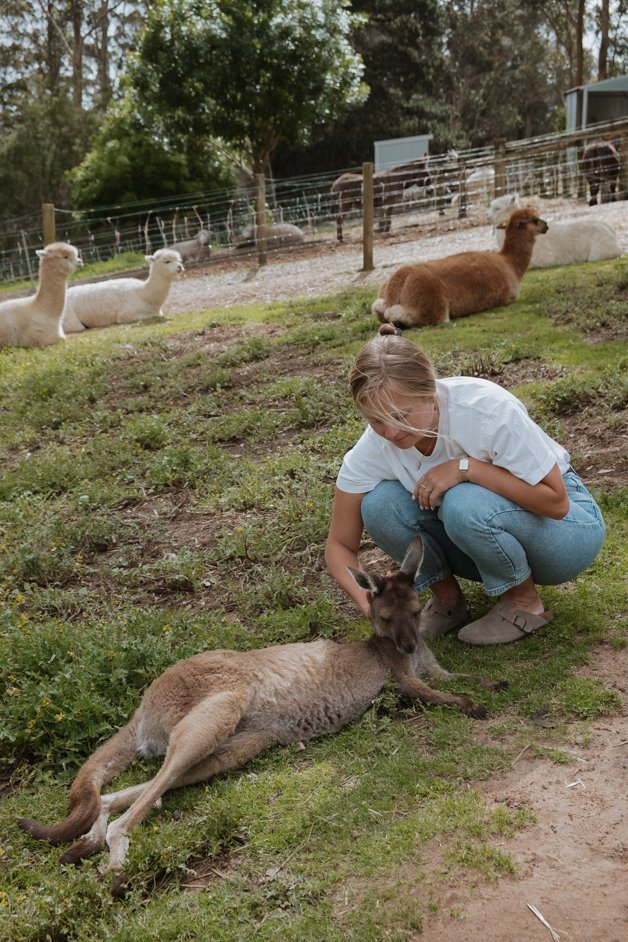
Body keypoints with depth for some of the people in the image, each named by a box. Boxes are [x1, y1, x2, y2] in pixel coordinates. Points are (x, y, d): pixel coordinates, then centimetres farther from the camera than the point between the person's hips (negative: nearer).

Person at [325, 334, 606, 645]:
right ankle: (447, 598, 0)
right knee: (379, 503, -22)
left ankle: (525, 602, -9)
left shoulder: (488, 409, -31)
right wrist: (365, 597, -32)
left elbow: (556, 502, -24)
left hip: (567, 525, -4)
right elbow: (340, 544, -11)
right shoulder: (373, 446, -19)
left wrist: (466, 467, -33)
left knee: (465, 504, -35)